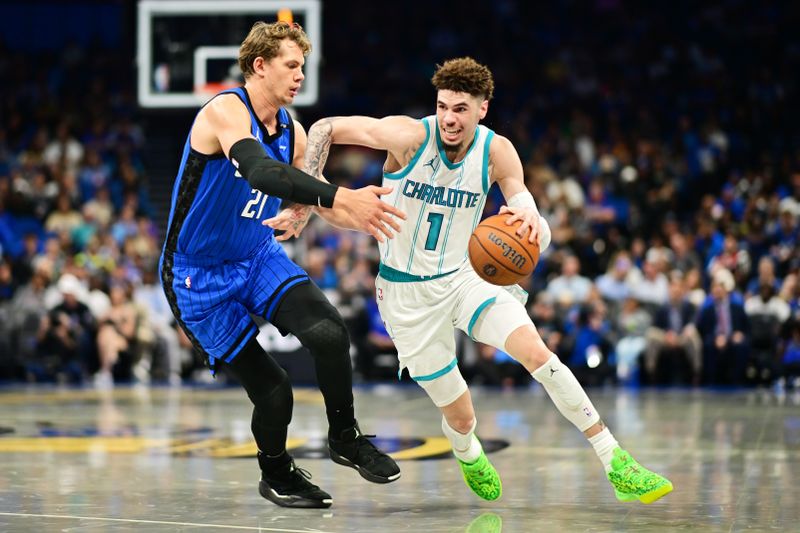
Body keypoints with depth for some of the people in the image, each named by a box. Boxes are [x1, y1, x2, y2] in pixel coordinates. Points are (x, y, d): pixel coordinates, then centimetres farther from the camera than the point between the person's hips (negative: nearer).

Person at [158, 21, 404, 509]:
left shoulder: (292, 132, 2)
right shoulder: (225, 111, -22)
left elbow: (303, 192, 16)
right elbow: (260, 172, -41)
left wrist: (358, 213, -2)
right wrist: (341, 197, -52)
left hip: (260, 256, 6)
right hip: (199, 275, -6)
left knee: (329, 331, -20)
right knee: (272, 390, -8)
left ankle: (345, 438, 1)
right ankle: (276, 475, 20)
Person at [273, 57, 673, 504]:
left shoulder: (497, 152, -11)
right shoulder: (410, 136, -20)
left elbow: (538, 237, -11)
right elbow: (324, 129, -13)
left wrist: (529, 221, -36)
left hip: (464, 276, 2)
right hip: (407, 294, -2)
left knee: (537, 352, -24)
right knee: (461, 418, 2)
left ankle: (617, 464, -16)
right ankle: (469, 456, 43)